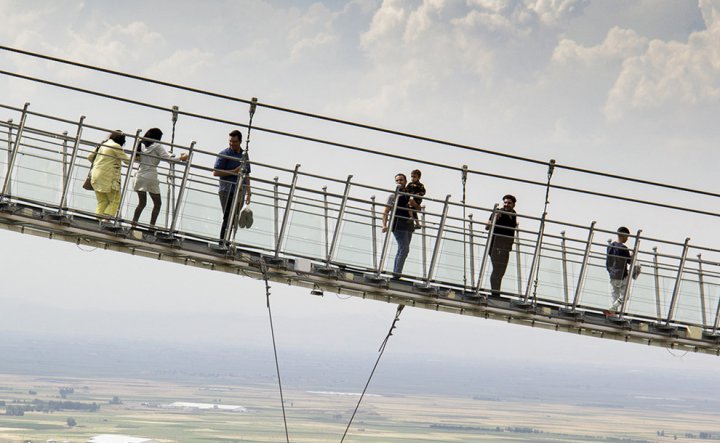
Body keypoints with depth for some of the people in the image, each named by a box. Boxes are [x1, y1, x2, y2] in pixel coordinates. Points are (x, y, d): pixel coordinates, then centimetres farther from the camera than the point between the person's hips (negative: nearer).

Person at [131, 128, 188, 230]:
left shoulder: (142, 145, 9)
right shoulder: (157, 146, -6)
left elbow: (137, 159, 17)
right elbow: (168, 158, -11)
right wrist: (181, 158, 0)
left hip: (140, 176, 5)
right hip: (151, 177, -5)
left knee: (142, 203, 14)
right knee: (157, 203, 5)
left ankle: (133, 223, 4)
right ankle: (152, 226, -5)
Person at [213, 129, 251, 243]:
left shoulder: (244, 155, 14)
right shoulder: (224, 154, -4)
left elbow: (247, 176, 21)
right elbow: (215, 172, -10)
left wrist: (248, 193, 16)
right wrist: (234, 172, -14)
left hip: (240, 192, 6)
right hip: (227, 191, -6)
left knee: (235, 219, 4)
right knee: (228, 218, -11)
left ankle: (226, 242, 7)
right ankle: (222, 243, -9)